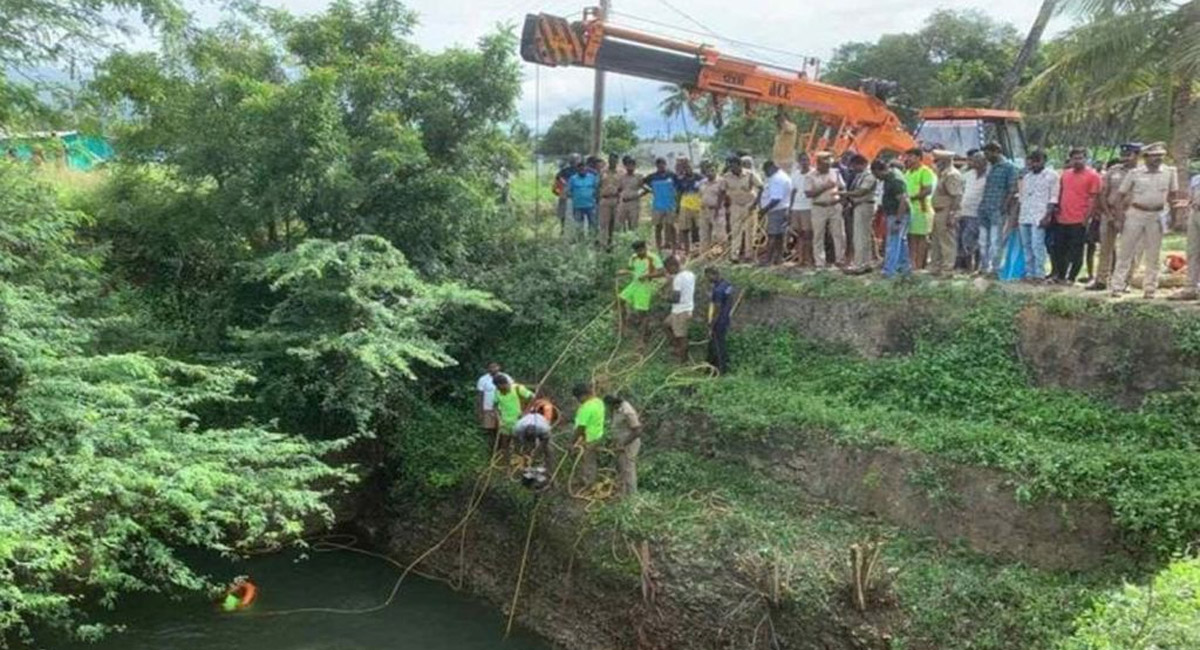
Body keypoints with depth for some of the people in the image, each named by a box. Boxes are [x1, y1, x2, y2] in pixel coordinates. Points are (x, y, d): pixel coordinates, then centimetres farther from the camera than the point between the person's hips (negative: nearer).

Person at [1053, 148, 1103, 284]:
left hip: (1079, 221, -6)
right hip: (1061, 220, 6)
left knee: (1076, 252, 0)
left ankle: (1071, 278, 7)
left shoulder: (1092, 176, -4)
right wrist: (1057, 210, 11)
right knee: (1058, 249, 9)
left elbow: (1092, 199, -8)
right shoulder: (1066, 174, 13)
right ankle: (1059, 275, 20)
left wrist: (1086, 218, -14)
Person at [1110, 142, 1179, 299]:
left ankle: (1150, 289, 14)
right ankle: (1117, 287, 3)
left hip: (1157, 216, 2)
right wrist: (1121, 215, -5)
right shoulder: (1134, 173, -2)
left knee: (1153, 255, 6)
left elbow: (1172, 194, 13)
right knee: (1125, 251, -1)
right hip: (1135, 214, -2)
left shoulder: (1169, 172, 3)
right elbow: (1120, 194, 1)